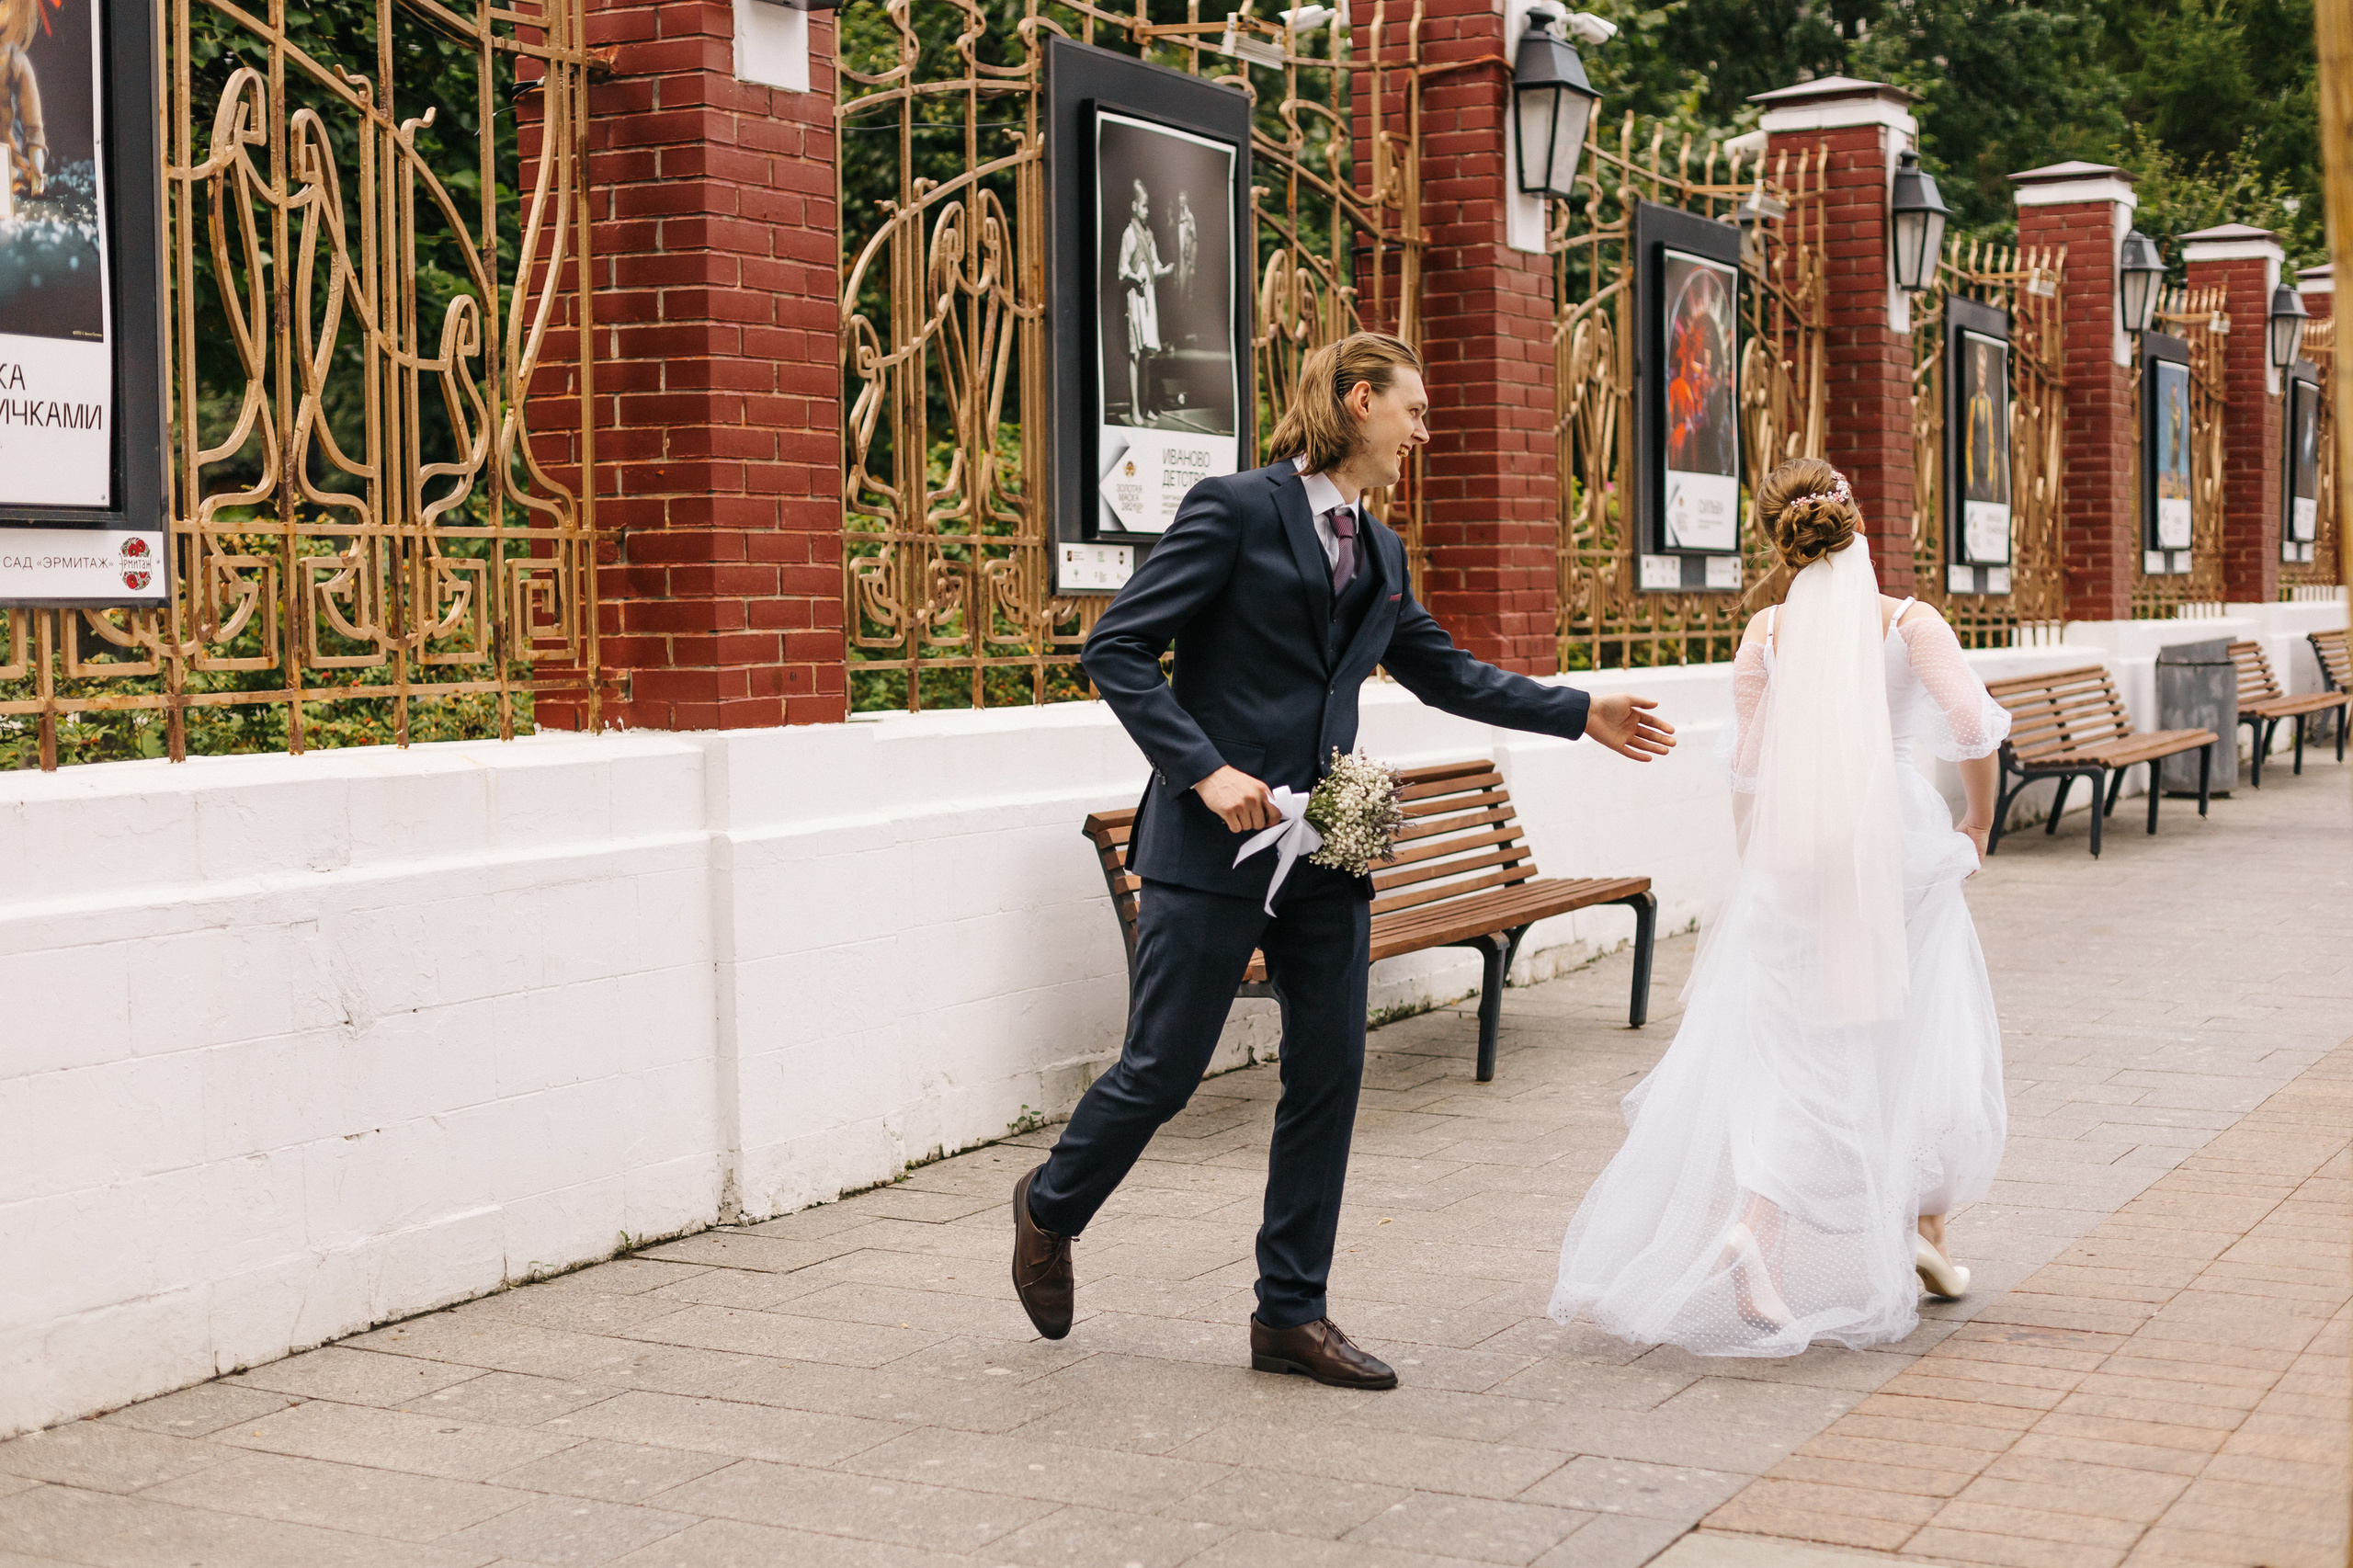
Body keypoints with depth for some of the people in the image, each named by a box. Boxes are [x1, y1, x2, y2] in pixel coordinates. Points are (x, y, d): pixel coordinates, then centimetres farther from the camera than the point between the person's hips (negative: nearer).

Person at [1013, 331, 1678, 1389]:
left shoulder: (1379, 552, 14)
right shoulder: (1236, 509, -9)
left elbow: (1444, 672, 25)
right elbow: (1117, 649, -12)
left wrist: (1581, 715, 21)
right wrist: (1206, 770, -19)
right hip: (1215, 840, -7)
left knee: (1329, 1074, 5)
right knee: (1163, 1069, 0)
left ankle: (1292, 1314, 15)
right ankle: (1051, 1209, 29)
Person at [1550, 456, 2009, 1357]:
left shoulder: (1766, 635, 2)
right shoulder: (1907, 622, -4)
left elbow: (1749, 769, 3)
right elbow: (1971, 725, -14)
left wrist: (1757, 869, 15)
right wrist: (1978, 822, 3)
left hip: (1793, 858, 2)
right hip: (1898, 848, -2)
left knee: (1791, 1053, 5)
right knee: (1931, 1042, 17)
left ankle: (1755, 1223, -15)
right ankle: (1925, 1226, 20)